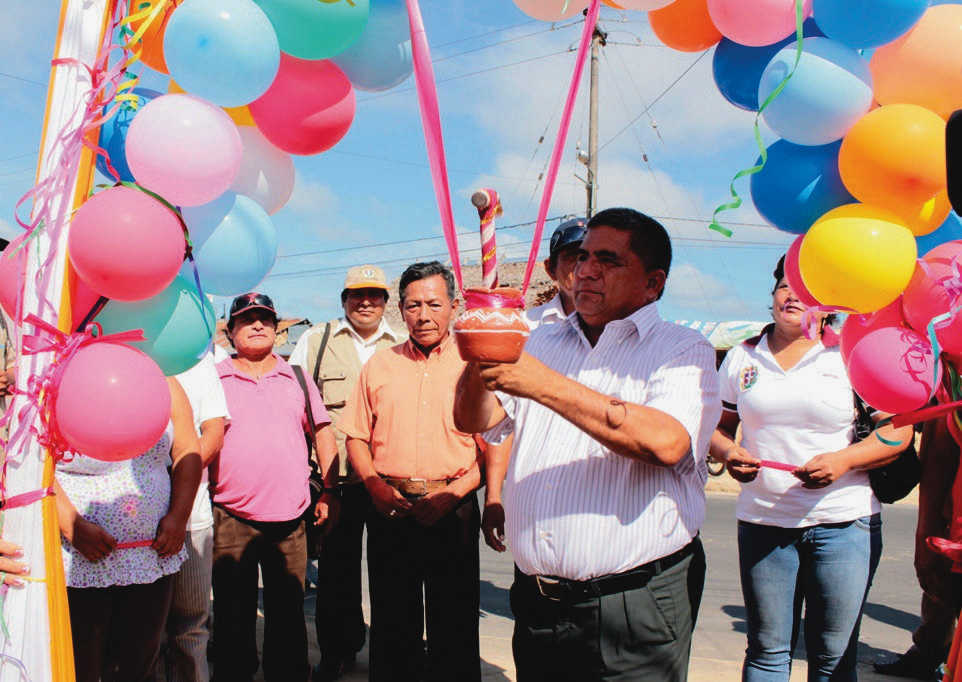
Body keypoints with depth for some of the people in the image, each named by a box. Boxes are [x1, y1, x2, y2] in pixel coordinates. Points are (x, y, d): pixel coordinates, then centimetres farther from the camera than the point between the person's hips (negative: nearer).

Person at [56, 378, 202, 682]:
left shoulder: (161, 381, 3)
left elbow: (187, 451, 8)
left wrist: (179, 516, -4)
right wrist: (72, 526, -22)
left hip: (154, 552, 4)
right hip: (78, 562, -4)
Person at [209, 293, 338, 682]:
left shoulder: (295, 376, 10)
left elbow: (322, 432, 13)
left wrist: (330, 491, 8)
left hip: (289, 518, 2)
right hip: (230, 518, -2)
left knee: (288, 614, 11)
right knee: (233, 617, 6)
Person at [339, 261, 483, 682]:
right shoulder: (380, 365, 11)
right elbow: (356, 438, 13)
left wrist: (451, 493, -13)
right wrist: (375, 486, -4)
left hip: (453, 513, -2)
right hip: (390, 509, 2)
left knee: (454, 629, 4)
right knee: (391, 626, 10)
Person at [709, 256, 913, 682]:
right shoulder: (742, 357, 10)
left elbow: (898, 430, -1)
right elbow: (717, 426, 15)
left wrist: (843, 460, -16)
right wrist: (728, 453, -7)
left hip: (843, 522, -2)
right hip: (762, 522, 2)